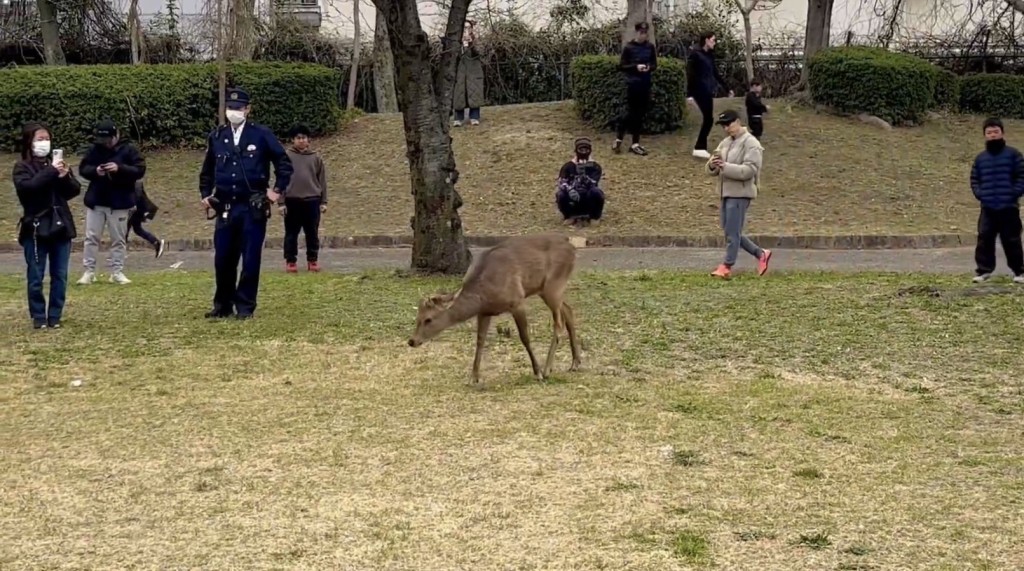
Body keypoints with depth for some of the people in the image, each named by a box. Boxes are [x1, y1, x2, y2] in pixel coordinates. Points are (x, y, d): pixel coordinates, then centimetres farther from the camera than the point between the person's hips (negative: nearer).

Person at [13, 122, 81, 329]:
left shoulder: (57, 163, 11)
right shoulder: (22, 167, -2)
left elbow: (75, 190, 7)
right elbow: (26, 187, -21)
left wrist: (65, 177, -13)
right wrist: (50, 172, -25)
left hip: (61, 226, 4)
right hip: (36, 229, -4)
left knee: (60, 276, 6)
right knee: (35, 277, 1)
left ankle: (55, 316, 15)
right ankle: (39, 317, 11)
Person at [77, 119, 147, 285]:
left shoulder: (128, 150, -4)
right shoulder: (95, 150, 3)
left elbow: (140, 170, -10)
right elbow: (83, 168, 6)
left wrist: (120, 169, -23)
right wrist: (95, 171, -16)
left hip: (119, 203, -2)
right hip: (95, 201, 2)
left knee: (118, 239, 5)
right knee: (91, 237, 3)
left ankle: (117, 272, 12)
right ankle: (89, 272, 8)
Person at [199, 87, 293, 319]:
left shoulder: (262, 135, -2)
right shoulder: (216, 137, 8)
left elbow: (284, 163, 4)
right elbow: (207, 170, 22)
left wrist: (278, 190, -1)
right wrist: (205, 194, 13)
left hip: (253, 209, -3)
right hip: (225, 208, 3)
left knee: (251, 259, -2)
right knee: (223, 259, 5)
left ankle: (245, 307, 7)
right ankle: (223, 305, 18)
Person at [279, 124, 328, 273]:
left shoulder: (315, 158, 6)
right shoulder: (286, 157, 0)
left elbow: (322, 180, 8)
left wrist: (323, 202, 3)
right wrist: (281, 202, -6)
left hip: (312, 200, 2)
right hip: (292, 201, -1)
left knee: (312, 233, 6)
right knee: (291, 233, 4)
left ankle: (312, 260, 15)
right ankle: (290, 261, 11)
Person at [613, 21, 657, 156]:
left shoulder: (650, 47, 7)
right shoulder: (629, 47, -4)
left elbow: (655, 64, 13)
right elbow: (622, 66, -3)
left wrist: (649, 67, -10)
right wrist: (635, 67, -18)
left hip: (645, 85, 4)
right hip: (632, 84, -4)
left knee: (640, 114, 5)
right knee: (630, 112, -6)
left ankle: (635, 144, 10)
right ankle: (618, 139, 8)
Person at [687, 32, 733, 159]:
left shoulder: (709, 55, 14)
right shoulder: (695, 54, -9)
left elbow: (716, 74, 22)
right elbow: (690, 74, -13)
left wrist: (727, 89, 25)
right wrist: (689, 94, -19)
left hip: (708, 91, 8)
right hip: (700, 91, -8)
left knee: (707, 119, 7)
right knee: (708, 119, -12)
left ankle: (701, 147, 13)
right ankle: (699, 148, -7)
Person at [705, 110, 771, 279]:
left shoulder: (750, 144, -9)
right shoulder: (725, 143, 15)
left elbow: (749, 170, -19)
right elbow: (711, 170, 14)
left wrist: (726, 167, -27)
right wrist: (712, 165, -12)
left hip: (740, 193, -9)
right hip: (726, 193, 9)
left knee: (732, 232, -7)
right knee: (730, 231, 12)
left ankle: (727, 267, 0)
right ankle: (761, 254, 23)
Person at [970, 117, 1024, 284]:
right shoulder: (980, 158, 10)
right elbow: (974, 180, 15)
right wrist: (980, 194, -1)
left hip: (1009, 207, -3)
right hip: (987, 208, 3)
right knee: (984, 239, -2)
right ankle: (984, 270, 5)